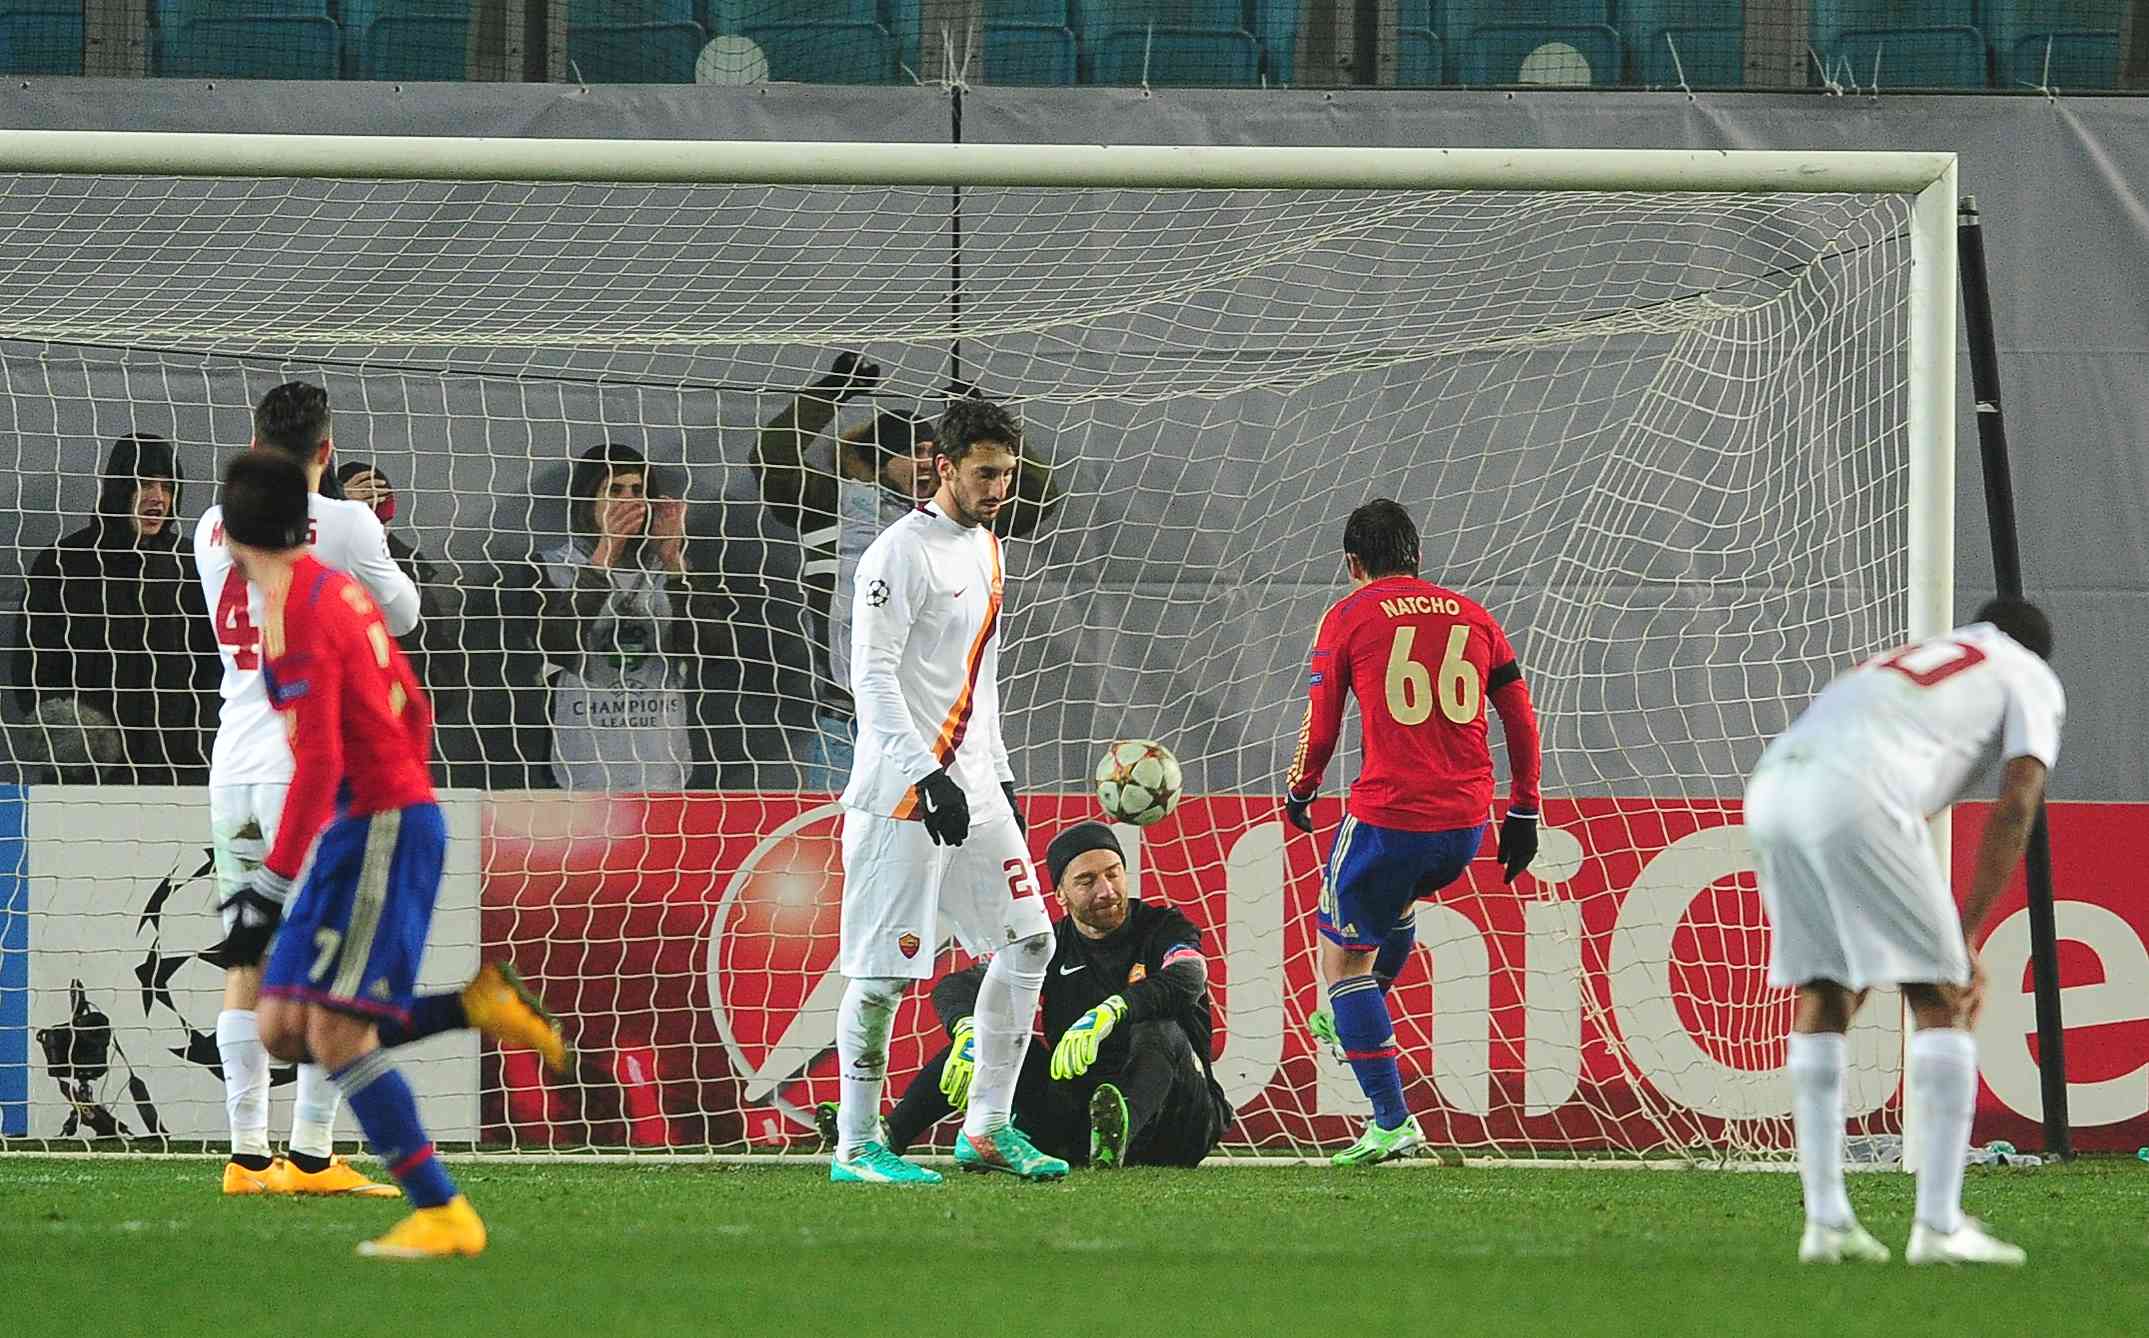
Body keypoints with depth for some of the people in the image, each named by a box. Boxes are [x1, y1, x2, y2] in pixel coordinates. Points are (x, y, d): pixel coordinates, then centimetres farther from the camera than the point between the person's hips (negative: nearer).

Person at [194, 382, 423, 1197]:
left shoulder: (215, 529, 8)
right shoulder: (345, 526, -7)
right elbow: (402, 615, 8)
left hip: (232, 770, 5)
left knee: (249, 968, 8)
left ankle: (247, 1155, 6)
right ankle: (310, 1154, -5)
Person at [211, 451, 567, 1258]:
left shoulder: (294, 614, -16)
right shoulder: (340, 590, 13)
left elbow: (318, 763, -22)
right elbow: (413, 712, 20)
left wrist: (271, 889, -21)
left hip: (378, 827, -9)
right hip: (391, 820, 9)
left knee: (336, 1033, -11)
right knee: (284, 1031, 6)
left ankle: (443, 1215, -9)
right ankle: (481, 1008, 7)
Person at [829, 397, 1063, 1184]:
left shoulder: (985, 549, 15)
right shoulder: (901, 553, -13)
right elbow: (872, 677, -18)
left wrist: (1000, 776, 21)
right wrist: (928, 779, -24)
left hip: (971, 784, 9)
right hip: (902, 793, -9)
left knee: (1028, 941, 8)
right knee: (885, 969, -6)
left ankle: (987, 1130, 14)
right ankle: (855, 1145, 0)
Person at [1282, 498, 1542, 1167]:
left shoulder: (1349, 616, 0)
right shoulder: (1472, 616, 12)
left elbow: (1320, 730, -1)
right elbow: (1521, 720, 12)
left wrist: (1299, 793, 17)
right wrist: (1523, 812, 19)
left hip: (1389, 816, -5)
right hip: (1467, 823, 5)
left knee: (1342, 954, 7)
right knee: (1393, 904, 35)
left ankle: (1391, 1123, 1)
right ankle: (1353, 1020, 53)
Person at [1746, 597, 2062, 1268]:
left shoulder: (1907, 659, 40)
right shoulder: (2031, 679, 21)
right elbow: (2015, 808, 6)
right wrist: (1966, 935, 7)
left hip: (1770, 788, 6)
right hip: (1854, 797, -6)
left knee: (1821, 998, 19)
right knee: (1943, 1003, 4)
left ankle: (1825, 1219, 15)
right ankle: (1939, 1225, 0)